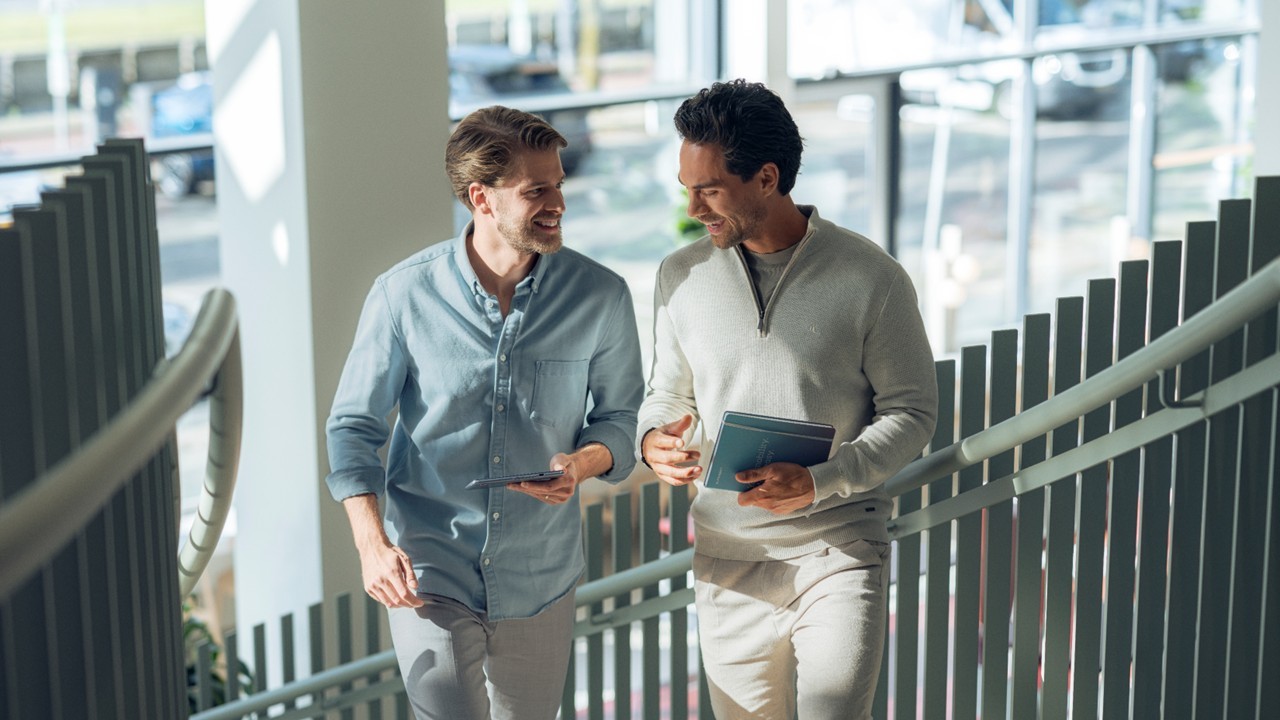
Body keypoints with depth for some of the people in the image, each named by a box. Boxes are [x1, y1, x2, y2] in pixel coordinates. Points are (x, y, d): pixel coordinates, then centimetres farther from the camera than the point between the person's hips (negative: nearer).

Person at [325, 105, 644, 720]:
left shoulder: (601, 297, -6)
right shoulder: (405, 294, -10)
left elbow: (619, 416, 6)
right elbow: (354, 425, -2)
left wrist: (585, 462, -18)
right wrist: (371, 543, -15)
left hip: (539, 580, 2)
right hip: (429, 576, -2)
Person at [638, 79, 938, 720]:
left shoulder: (870, 277, -7)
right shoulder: (681, 276, 4)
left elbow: (912, 410, -4)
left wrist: (820, 481, -19)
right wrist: (654, 439, -9)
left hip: (840, 552, -3)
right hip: (727, 560, 4)